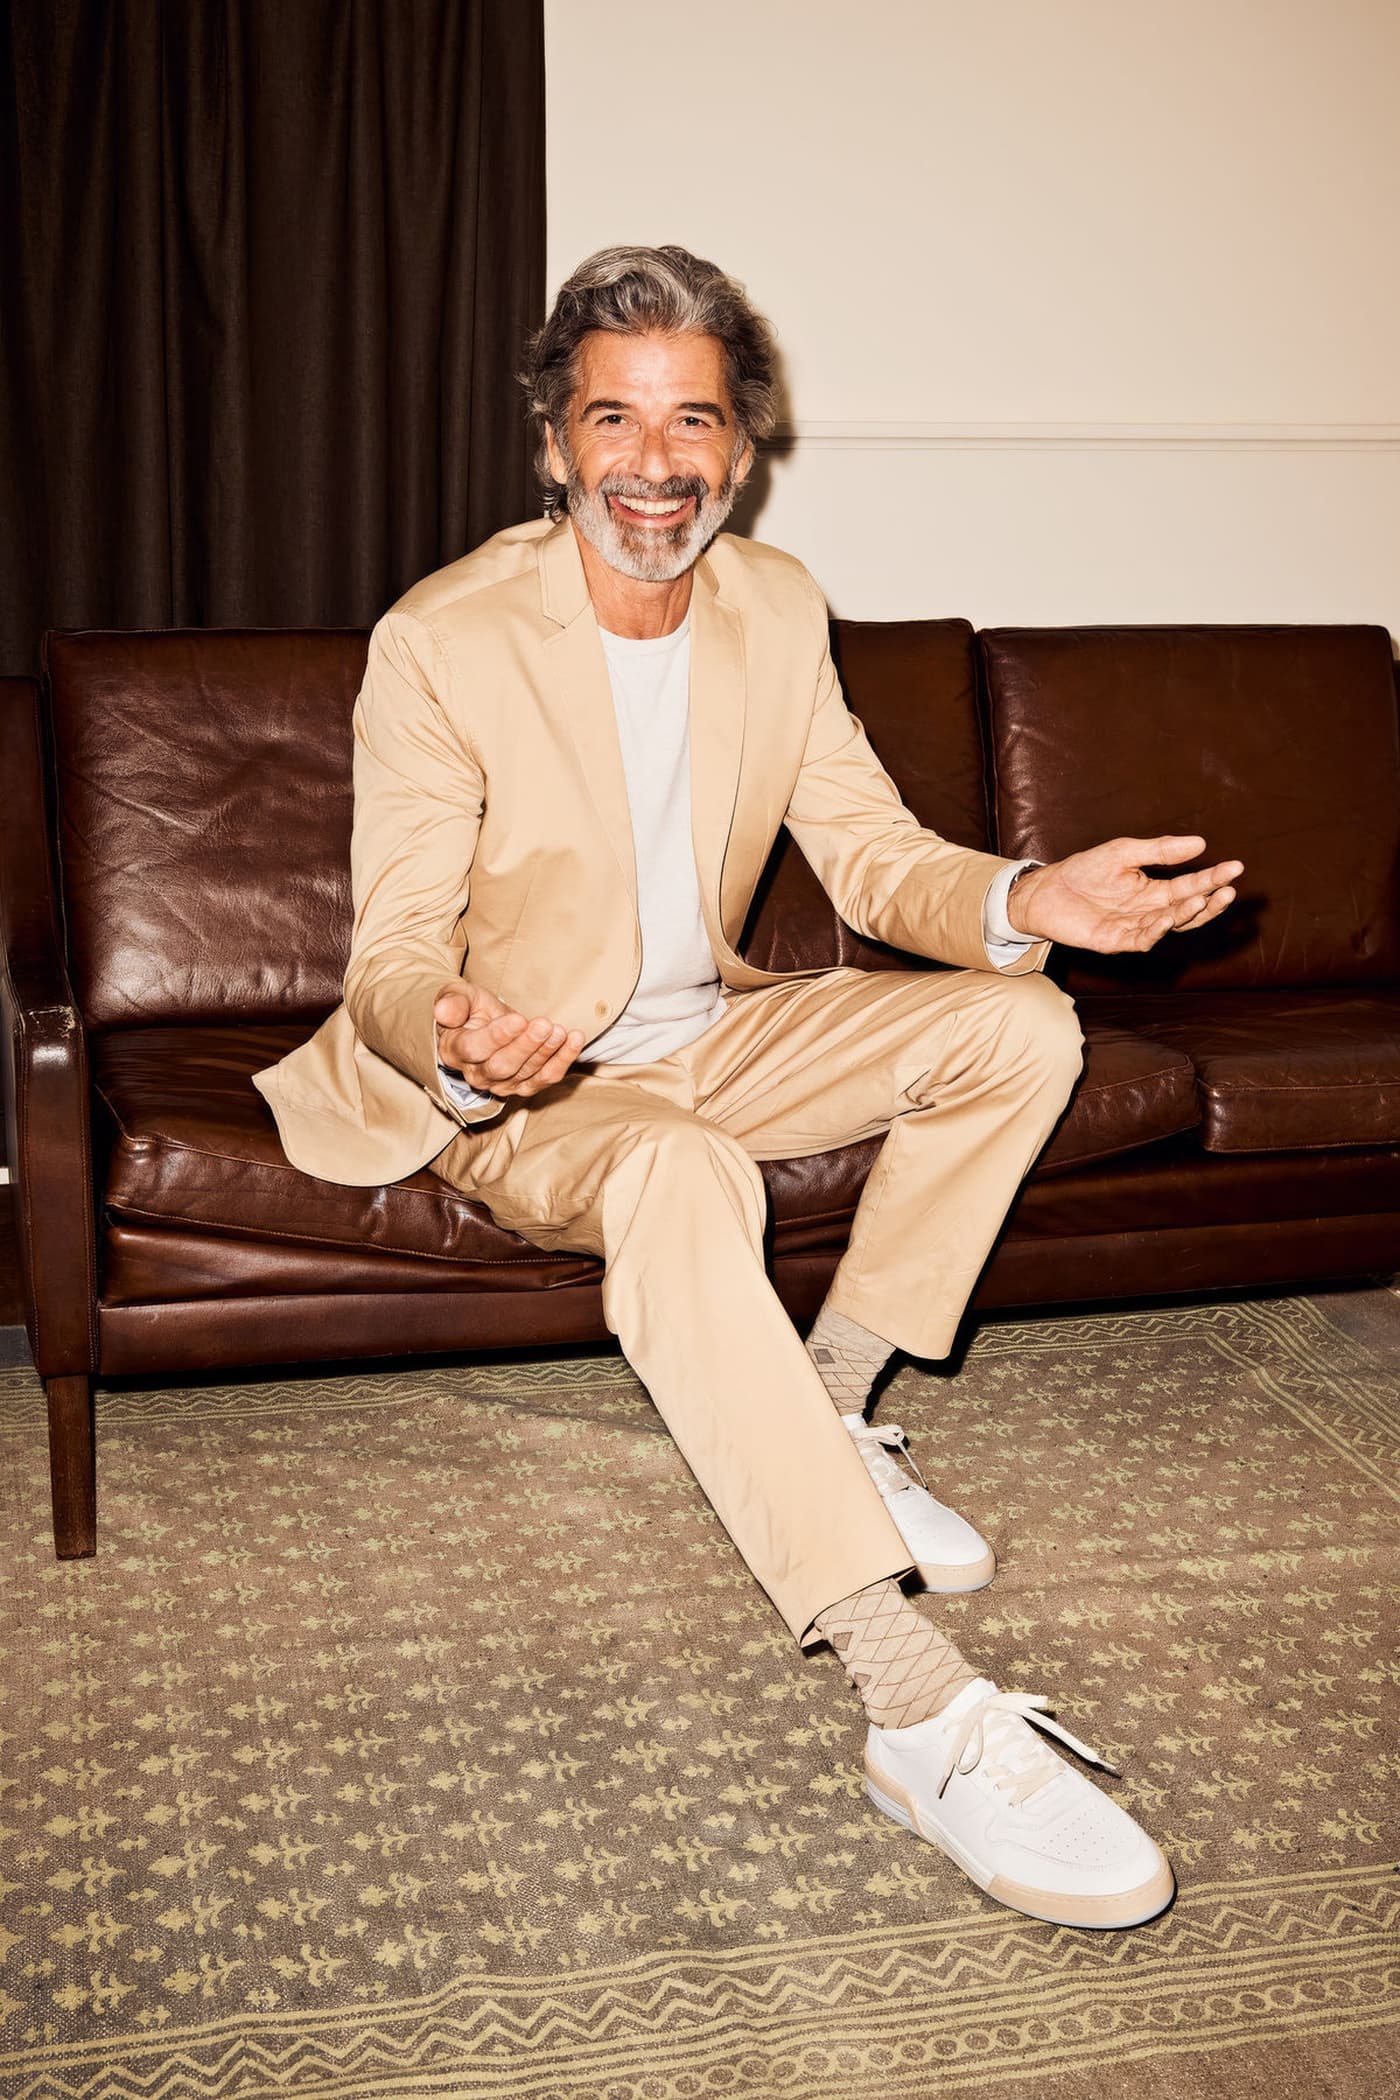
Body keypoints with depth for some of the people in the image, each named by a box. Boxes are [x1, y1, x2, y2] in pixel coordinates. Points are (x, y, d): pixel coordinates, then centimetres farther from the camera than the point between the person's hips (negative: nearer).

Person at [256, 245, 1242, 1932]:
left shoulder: (777, 608, 0)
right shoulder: (440, 642, -17)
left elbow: (868, 854, 0)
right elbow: (393, 953, -18)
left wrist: (1024, 901, -22)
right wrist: (461, 1041, -43)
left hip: (705, 1039, 6)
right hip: (518, 1090, -6)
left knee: (1021, 1028, -9)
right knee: (682, 1174, -39)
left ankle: (826, 1418, -1)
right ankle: (922, 1715, -41)